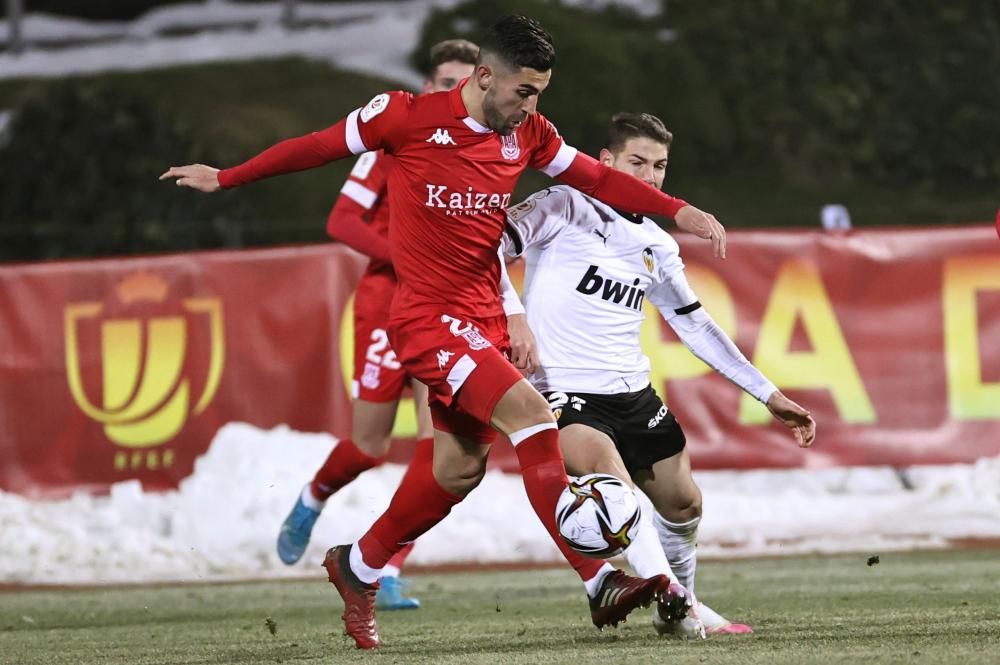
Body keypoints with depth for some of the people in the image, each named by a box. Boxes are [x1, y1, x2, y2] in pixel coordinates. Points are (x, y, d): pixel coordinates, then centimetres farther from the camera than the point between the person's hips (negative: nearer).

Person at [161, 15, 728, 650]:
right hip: (427, 316, -7)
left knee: (459, 466, 9)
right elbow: (319, 146, 1)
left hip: (483, 320, 7)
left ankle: (359, 567, 32)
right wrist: (226, 178, 10)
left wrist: (680, 211, 0)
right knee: (531, 414, -21)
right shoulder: (408, 117, -11)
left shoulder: (528, 135, 4)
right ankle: (601, 583, -24)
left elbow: (597, 177, 12)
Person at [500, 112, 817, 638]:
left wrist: (769, 395, 17)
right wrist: (512, 316, -30)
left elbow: (697, 327, 19)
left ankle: (675, 610, 36)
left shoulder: (657, 246, 14)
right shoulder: (565, 207, -5)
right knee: (612, 479, -32)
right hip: (563, 392, -7)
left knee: (683, 504, 12)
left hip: (633, 394, 7)